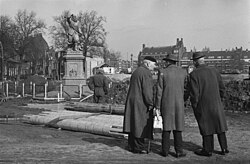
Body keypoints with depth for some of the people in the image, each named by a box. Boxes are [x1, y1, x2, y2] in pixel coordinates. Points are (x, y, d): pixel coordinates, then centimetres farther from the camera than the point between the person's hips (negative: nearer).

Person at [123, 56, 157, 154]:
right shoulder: (146, 73, -13)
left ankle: (131, 146, 18)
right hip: (141, 103, -9)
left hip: (131, 102, 9)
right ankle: (138, 147, 1)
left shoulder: (136, 71, 17)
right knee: (140, 125, -3)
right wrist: (150, 104, -13)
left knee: (134, 124, 12)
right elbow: (147, 90, -19)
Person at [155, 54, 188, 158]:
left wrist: (157, 106, -2)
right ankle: (179, 151, 5)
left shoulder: (162, 72, -5)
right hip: (179, 103, 1)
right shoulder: (183, 72, 3)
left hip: (166, 103, -1)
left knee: (166, 126, 6)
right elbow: (184, 88, 12)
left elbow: (159, 90, -6)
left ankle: (165, 150, 8)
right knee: (177, 127, 6)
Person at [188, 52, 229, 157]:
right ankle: (224, 148, 21)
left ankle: (208, 150, 16)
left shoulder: (194, 74, -14)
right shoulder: (214, 71, 1)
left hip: (203, 106, -4)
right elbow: (222, 88, 6)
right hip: (216, 104, 4)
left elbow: (194, 93, -16)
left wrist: (194, 106, -4)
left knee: (206, 128, 7)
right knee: (220, 125, 14)